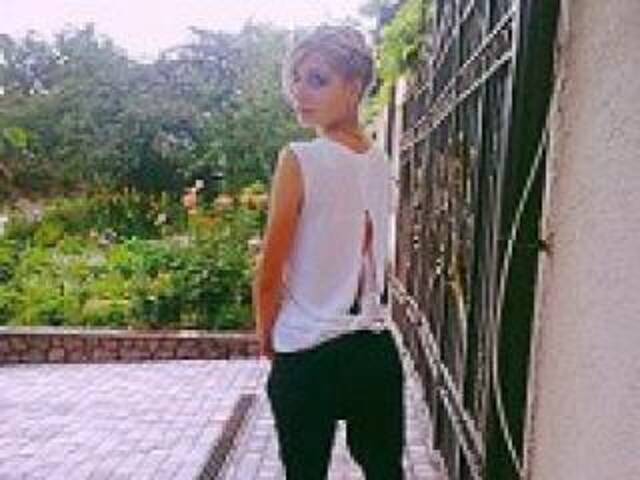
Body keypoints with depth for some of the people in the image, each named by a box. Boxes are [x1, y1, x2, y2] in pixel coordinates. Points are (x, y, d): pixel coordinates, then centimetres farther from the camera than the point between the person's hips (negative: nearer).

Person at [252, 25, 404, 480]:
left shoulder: (301, 159, -15)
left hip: (309, 358, -6)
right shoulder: (380, 162, 5)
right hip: (377, 351, 6)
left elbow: (269, 276, -10)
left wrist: (267, 337, 7)